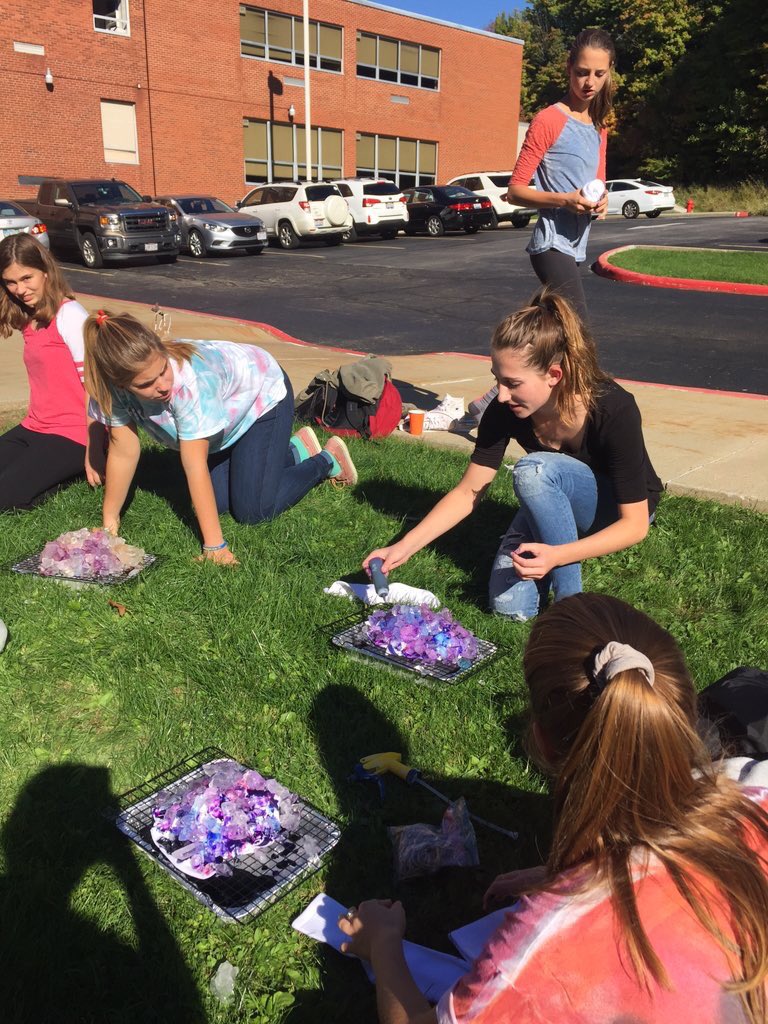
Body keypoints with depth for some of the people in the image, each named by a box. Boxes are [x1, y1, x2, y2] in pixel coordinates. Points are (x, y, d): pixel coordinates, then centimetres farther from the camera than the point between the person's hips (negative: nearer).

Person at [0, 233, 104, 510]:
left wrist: (94, 450, -18)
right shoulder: (29, 319, 12)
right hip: (35, 428, 8)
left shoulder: (69, 315, -13)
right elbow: (45, 382, 10)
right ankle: (63, 468, 9)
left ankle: (77, 468, 1)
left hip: (72, 435, -8)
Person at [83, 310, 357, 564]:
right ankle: (295, 450, 26)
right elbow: (123, 453, -18)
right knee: (217, 503, 6)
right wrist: (109, 521, -12)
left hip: (263, 395, -6)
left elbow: (195, 467, -42)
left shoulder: (190, 381, -44)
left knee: (252, 511, -9)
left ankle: (327, 461, 14)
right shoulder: (113, 387, -28)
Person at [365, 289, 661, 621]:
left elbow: (635, 524, -27)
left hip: (619, 512, -4)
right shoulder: (506, 409, -21)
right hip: (554, 504, 4)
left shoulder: (614, 410, -32)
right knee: (509, 606, -17)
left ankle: (570, 602, -19)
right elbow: (468, 492, -14)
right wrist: (404, 547, -24)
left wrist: (556, 555, -42)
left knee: (535, 470, -34)